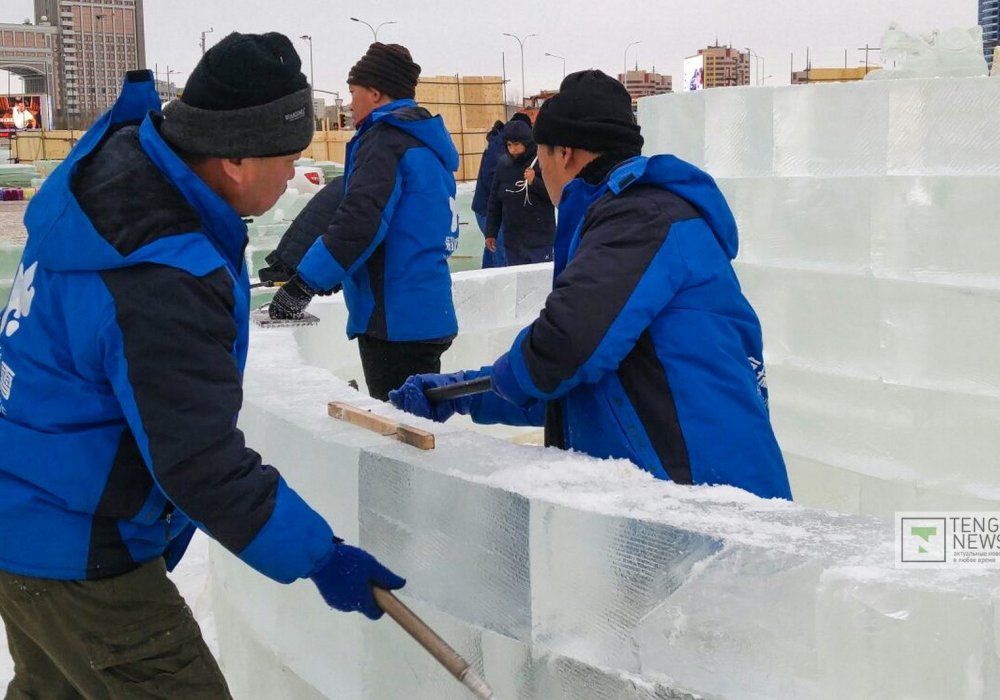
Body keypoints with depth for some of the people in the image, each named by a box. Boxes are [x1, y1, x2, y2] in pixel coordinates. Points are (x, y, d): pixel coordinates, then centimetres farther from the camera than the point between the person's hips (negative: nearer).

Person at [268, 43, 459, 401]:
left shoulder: (384, 140, -10)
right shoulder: (426, 142, 19)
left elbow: (359, 220, -23)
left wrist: (303, 284, -21)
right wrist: (336, 274, 26)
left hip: (397, 321, -10)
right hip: (428, 316, 10)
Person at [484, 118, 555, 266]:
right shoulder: (503, 163, 6)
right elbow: (494, 201, 13)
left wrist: (535, 182, -19)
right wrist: (491, 232, 13)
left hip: (540, 241, -4)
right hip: (511, 241, 4)